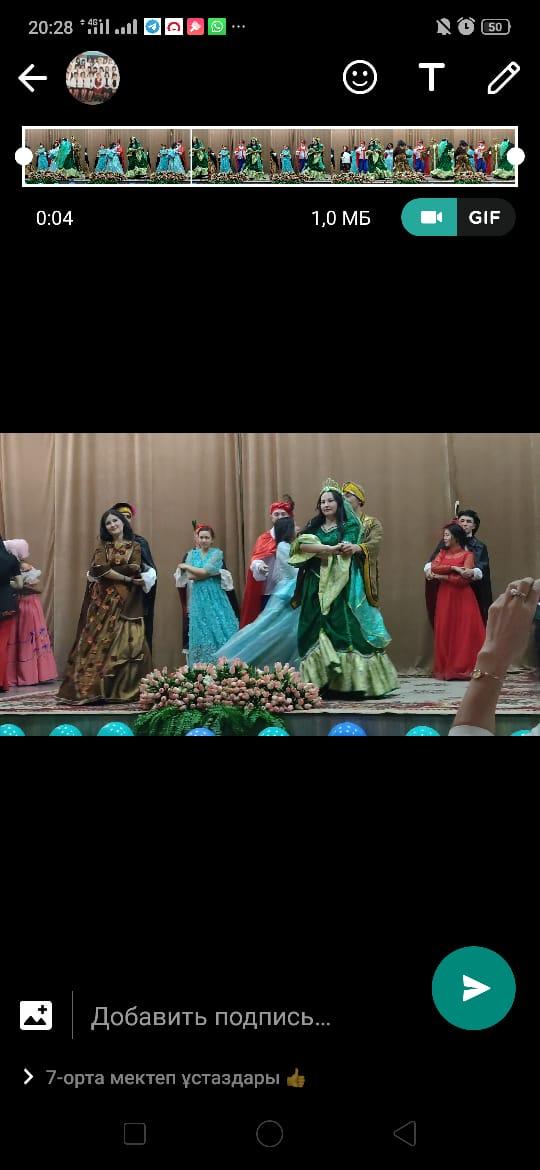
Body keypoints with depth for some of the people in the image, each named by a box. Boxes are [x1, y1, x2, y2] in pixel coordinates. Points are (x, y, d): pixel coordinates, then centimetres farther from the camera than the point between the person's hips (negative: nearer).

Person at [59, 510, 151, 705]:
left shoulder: (135, 546, 10)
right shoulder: (102, 546, 11)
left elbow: (135, 570, -5)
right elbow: (100, 569, -6)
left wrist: (110, 570, -4)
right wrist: (126, 578, -9)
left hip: (127, 602, -1)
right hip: (104, 601, 1)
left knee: (127, 642, -8)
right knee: (101, 641, -5)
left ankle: (125, 689, -4)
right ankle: (95, 689, -4)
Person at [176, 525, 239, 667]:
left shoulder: (217, 553, 1)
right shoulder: (192, 554, 11)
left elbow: (205, 571, -11)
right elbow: (190, 576, -3)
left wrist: (186, 566, 0)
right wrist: (211, 573, -8)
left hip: (215, 597, -2)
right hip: (199, 598, 2)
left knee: (219, 629, -5)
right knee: (201, 632, 1)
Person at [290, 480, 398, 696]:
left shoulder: (349, 526, 4)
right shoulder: (313, 527, 14)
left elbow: (346, 552, -12)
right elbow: (301, 545, -6)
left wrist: (318, 552, -8)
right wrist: (330, 549, -16)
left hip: (341, 587, -4)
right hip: (315, 589, 4)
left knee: (345, 631, -10)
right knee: (315, 634, -1)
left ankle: (356, 682, -8)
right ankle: (319, 682, 1)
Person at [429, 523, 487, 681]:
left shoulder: (467, 555, -2)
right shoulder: (442, 553, 14)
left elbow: (463, 580, -13)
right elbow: (433, 568, -6)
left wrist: (442, 576, -6)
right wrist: (454, 568, -15)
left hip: (462, 599, -4)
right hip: (444, 598, 4)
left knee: (464, 633, -5)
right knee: (444, 633, 1)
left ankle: (465, 668, -1)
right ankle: (446, 668, 4)